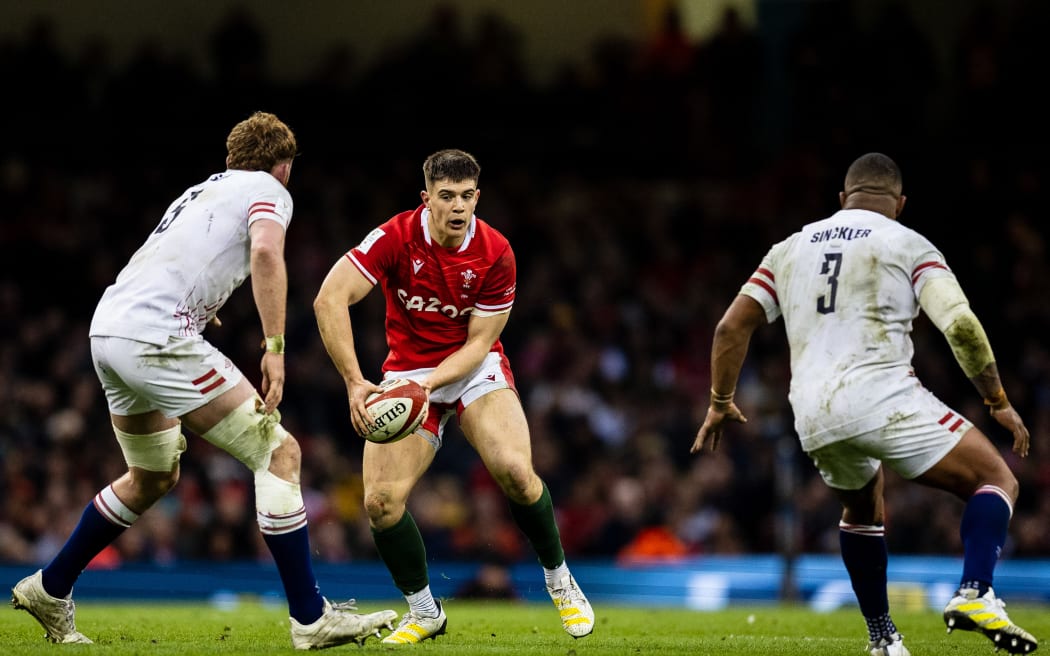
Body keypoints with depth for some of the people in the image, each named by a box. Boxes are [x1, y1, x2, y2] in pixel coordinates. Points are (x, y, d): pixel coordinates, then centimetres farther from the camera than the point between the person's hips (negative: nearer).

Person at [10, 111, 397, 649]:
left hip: (108, 328, 9)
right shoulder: (268, 190, 4)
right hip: (157, 337, -9)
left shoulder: (203, 190, 28)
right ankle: (311, 619, -9)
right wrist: (275, 348, -18)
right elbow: (266, 252, -17)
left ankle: (49, 590, 36)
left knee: (154, 478, 28)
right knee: (279, 453, -5)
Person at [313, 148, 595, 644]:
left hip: (473, 369, 0)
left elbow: (479, 342, -12)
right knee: (381, 500, -15)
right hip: (406, 373, 0)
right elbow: (330, 298, -27)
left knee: (514, 471, -25)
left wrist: (429, 382, -29)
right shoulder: (396, 237, -19)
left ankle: (559, 580, 1)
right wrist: (355, 382, -35)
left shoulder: (496, 254, -15)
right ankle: (424, 611, 8)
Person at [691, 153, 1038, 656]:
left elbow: (732, 327, 19)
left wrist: (720, 403, 30)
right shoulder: (908, 246, 6)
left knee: (862, 511, 33)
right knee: (997, 482, 4)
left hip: (814, 418, 5)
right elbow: (961, 327, -6)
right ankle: (974, 594, -20)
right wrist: (999, 402, 5)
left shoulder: (790, 249, 20)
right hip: (884, 399, -5)